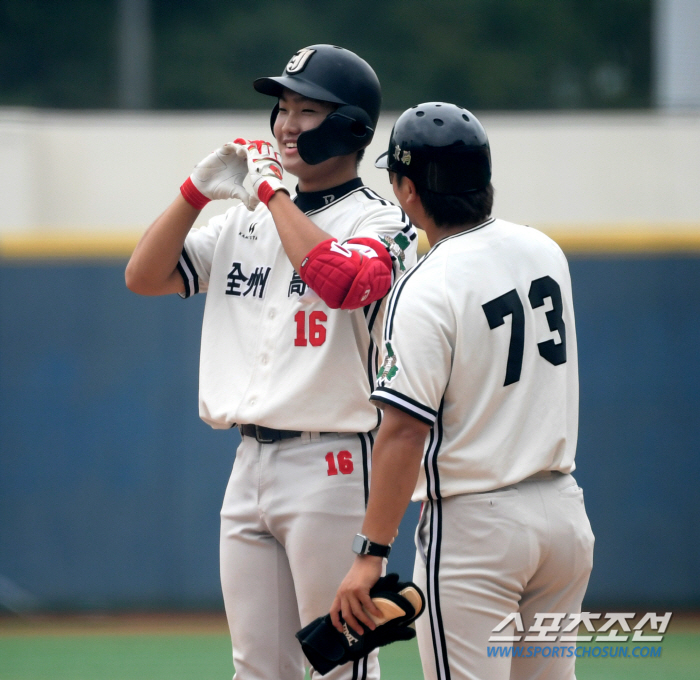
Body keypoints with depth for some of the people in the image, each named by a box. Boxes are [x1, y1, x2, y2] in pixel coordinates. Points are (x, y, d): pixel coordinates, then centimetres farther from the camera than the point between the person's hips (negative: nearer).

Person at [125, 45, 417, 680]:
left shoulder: (381, 222, -5)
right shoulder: (245, 220, 15)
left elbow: (340, 282, -26)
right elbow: (144, 276, 11)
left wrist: (272, 191, -17)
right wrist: (200, 188, 0)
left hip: (332, 466, -7)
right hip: (250, 462, 7)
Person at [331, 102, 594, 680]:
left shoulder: (426, 290, -16)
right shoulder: (545, 252, 6)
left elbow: (404, 433, -20)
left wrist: (371, 556, -18)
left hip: (475, 526, -7)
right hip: (564, 510, 7)